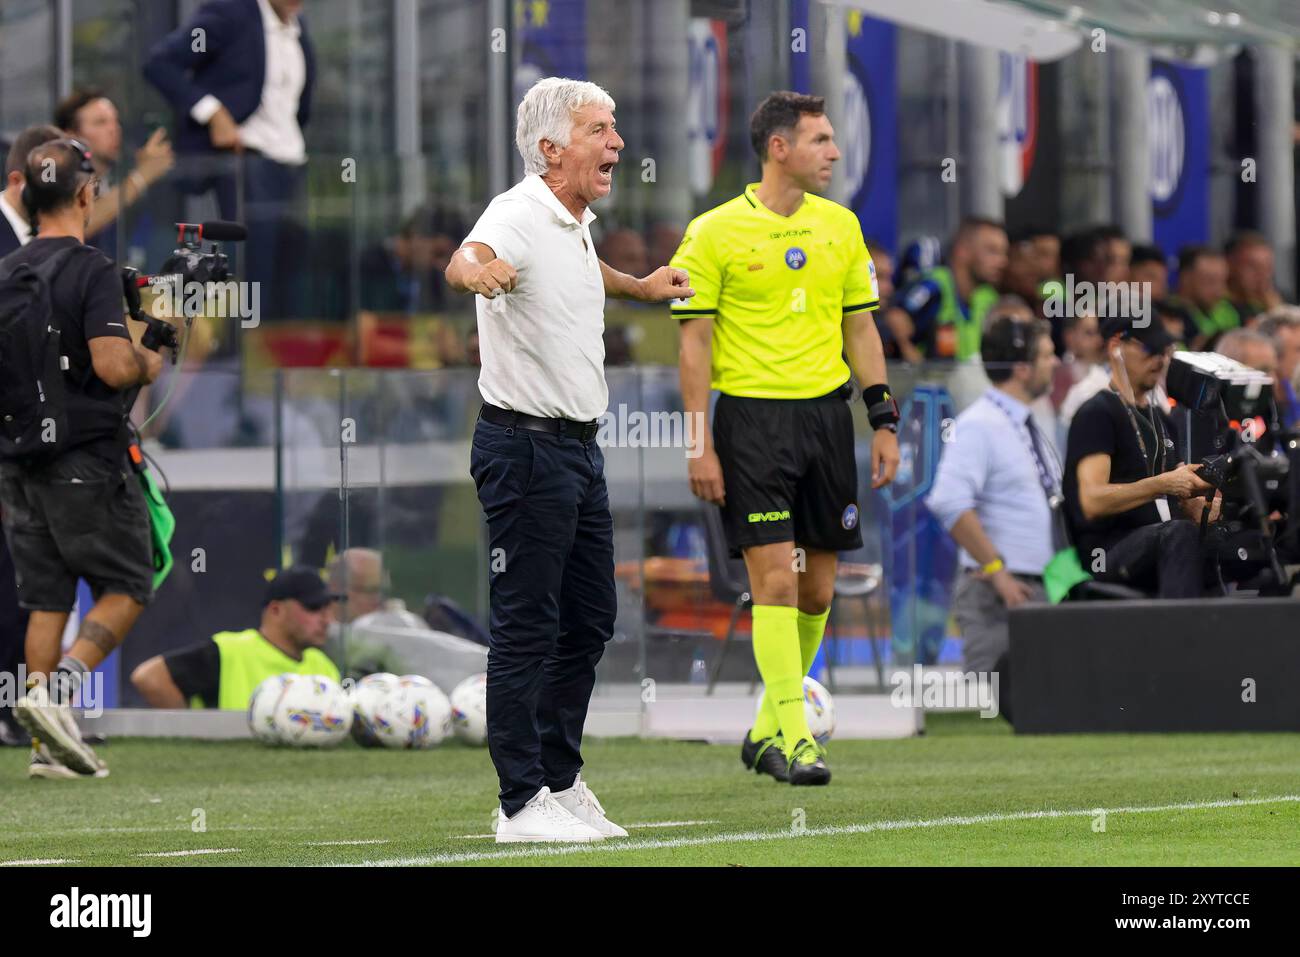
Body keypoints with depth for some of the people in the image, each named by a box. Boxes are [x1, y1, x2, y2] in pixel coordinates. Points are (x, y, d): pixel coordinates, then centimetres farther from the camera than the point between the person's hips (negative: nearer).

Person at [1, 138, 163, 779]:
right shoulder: (91, 270, -14)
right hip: (87, 462, -6)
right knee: (127, 587, 5)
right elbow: (112, 364, -24)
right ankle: (56, 690, -14)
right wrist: (149, 364, -2)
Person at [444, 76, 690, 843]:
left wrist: (640, 287, 41)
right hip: (526, 447, -10)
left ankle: (561, 779, 27)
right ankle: (524, 802, -4)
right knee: (527, 628, -7)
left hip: (579, 448, 10)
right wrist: (476, 269, -63)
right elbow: (467, 259, -41)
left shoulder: (577, 225, 12)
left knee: (590, 620, 15)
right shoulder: (520, 215, -17)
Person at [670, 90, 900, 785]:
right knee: (775, 577, -12)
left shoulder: (840, 226, 10)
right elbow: (695, 342, -4)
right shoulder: (714, 233, -5)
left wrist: (884, 422, 9)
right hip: (751, 417, -5)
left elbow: (860, 328, 16)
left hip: (827, 414, 5)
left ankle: (767, 730, 22)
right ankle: (794, 740, -11)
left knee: (817, 589, 6)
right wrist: (700, 446, -9)